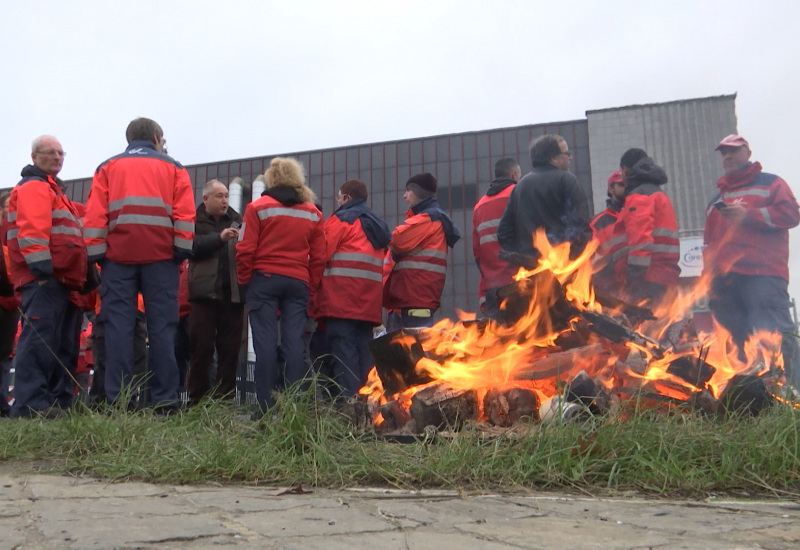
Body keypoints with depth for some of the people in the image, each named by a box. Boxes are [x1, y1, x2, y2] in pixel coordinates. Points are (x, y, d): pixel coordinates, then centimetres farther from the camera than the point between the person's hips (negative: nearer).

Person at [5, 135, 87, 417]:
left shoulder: (50, 189, 29)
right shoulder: (34, 187, -3)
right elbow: (31, 228, -18)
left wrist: (82, 276, 24)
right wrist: (41, 265, -26)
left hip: (56, 278, 11)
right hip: (44, 277, -11)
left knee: (58, 342, 11)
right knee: (39, 338, -16)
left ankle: (58, 400, 16)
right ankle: (30, 403, -19)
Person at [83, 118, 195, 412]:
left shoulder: (108, 167, 18)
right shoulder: (173, 168, 15)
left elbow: (94, 213, 6)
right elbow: (185, 214, 1)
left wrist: (96, 253, 4)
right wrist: (182, 250, -1)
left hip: (118, 255, 1)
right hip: (160, 256, -1)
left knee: (118, 325, 0)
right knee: (161, 327, -2)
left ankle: (117, 400, -5)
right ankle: (164, 400, -4)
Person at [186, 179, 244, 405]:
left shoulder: (236, 220, 14)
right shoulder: (196, 221, 6)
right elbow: (192, 246, -10)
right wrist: (219, 238, -18)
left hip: (232, 293, 3)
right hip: (205, 292, -3)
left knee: (230, 348, 6)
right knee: (202, 348, 2)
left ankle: (225, 398, 13)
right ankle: (197, 399, 10)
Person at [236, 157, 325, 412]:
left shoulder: (258, 207, -2)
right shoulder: (313, 213, 10)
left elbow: (245, 250, -6)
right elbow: (318, 257, 6)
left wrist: (244, 280, 6)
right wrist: (310, 285, 12)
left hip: (264, 279, -3)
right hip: (298, 283, 3)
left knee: (266, 341, -2)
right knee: (294, 343, 3)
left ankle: (267, 406, -1)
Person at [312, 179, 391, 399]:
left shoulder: (341, 218, 0)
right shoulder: (377, 224, 23)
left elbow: (321, 253, -6)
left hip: (342, 298, -7)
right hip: (369, 300, 7)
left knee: (342, 348, -8)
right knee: (363, 348, 10)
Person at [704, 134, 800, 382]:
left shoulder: (770, 183, 15)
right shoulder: (716, 201, 32)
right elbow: (708, 243, 30)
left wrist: (748, 215, -9)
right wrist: (710, 275, 16)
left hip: (762, 276, -6)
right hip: (724, 282, 6)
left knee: (774, 336, -16)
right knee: (739, 343, 0)